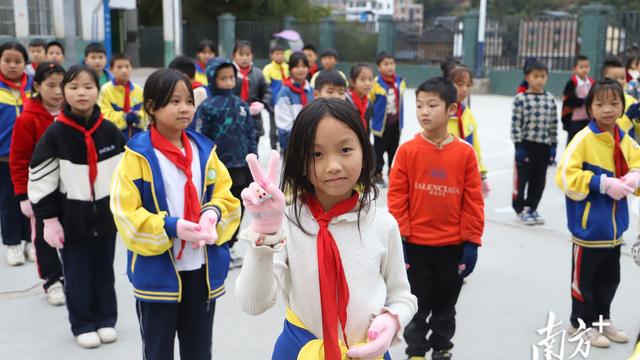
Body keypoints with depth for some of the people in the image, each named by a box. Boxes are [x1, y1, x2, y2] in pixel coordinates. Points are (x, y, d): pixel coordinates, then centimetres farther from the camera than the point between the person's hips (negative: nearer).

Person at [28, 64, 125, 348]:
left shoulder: (110, 131, -2)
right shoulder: (55, 133, -10)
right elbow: (40, 180, -8)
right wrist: (48, 218, -9)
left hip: (106, 215, 2)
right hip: (72, 217, -2)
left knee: (104, 270, 13)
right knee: (76, 273, 8)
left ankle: (106, 320, 29)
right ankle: (83, 325, 24)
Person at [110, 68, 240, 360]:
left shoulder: (204, 149, 4)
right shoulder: (138, 155, -11)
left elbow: (225, 195, 6)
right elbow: (126, 214, -14)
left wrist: (212, 215, -16)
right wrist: (171, 227, -25)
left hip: (203, 270, 4)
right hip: (157, 272, -4)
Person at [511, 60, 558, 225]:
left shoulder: (550, 98, 5)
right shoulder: (521, 98, -8)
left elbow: (553, 124, 8)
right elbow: (516, 123, -9)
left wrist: (553, 145, 5)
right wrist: (518, 146, -13)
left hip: (544, 145, 4)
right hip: (526, 144, -4)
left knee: (539, 179, 10)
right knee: (522, 177, 3)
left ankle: (532, 207, 25)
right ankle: (520, 209, 16)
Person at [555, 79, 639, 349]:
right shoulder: (583, 139, -16)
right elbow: (566, 177, -22)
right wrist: (604, 184, -25)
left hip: (615, 226, 7)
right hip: (589, 226, -7)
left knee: (610, 278, 21)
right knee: (584, 278, 8)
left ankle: (602, 319, 39)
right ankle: (582, 323, 25)